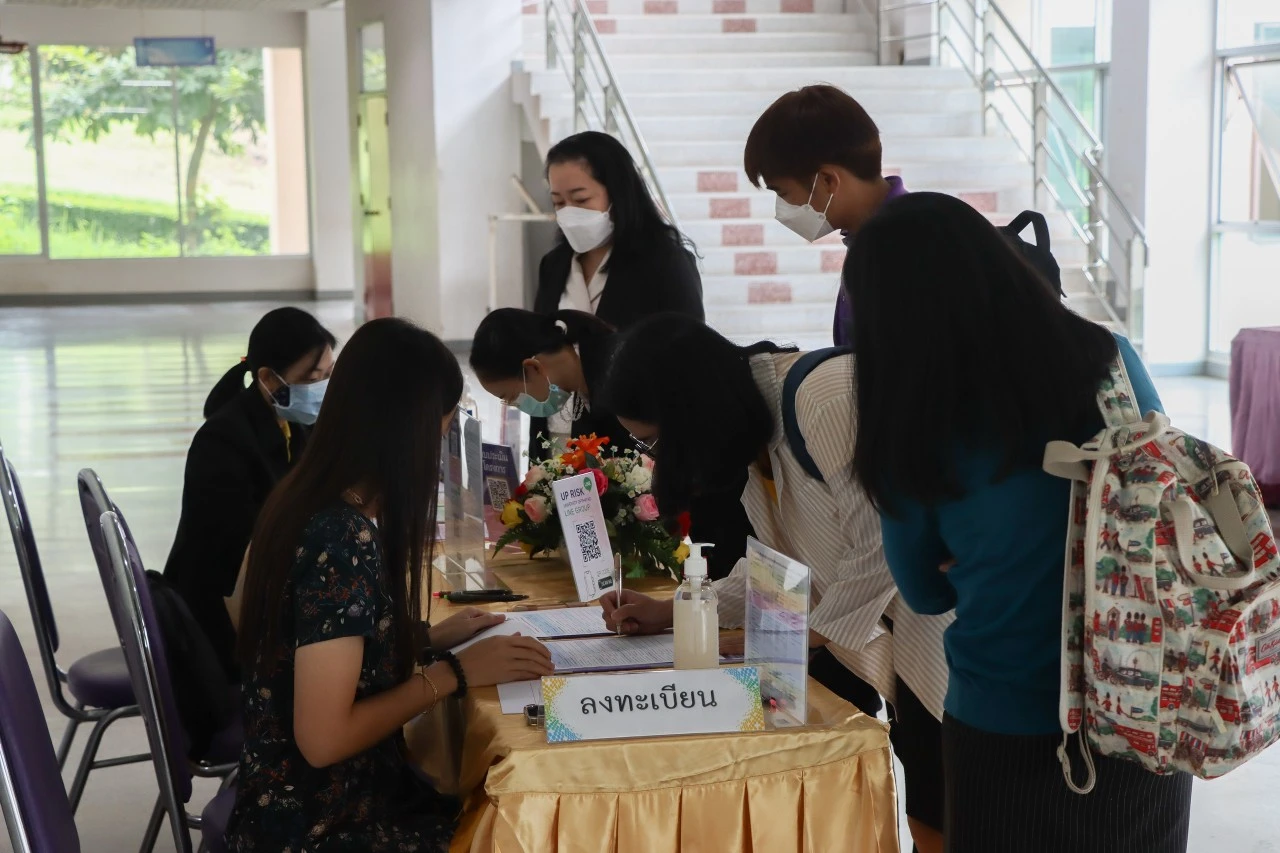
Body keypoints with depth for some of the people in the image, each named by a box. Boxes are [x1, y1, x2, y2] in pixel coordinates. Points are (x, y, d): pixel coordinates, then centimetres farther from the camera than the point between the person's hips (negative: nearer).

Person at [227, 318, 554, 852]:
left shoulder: (309, 504, 3)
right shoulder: (344, 539, -24)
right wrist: (454, 672, -15)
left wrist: (429, 641, 11)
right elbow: (324, 738, -23)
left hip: (320, 795, 9)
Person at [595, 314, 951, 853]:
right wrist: (670, 613, 1)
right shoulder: (757, 424, 3)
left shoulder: (826, 398, -27)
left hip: (927, 622, -8)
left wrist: (802, 640, -15)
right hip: (852, 624, 8)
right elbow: (779, 564, 8)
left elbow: (879, 547, -25)